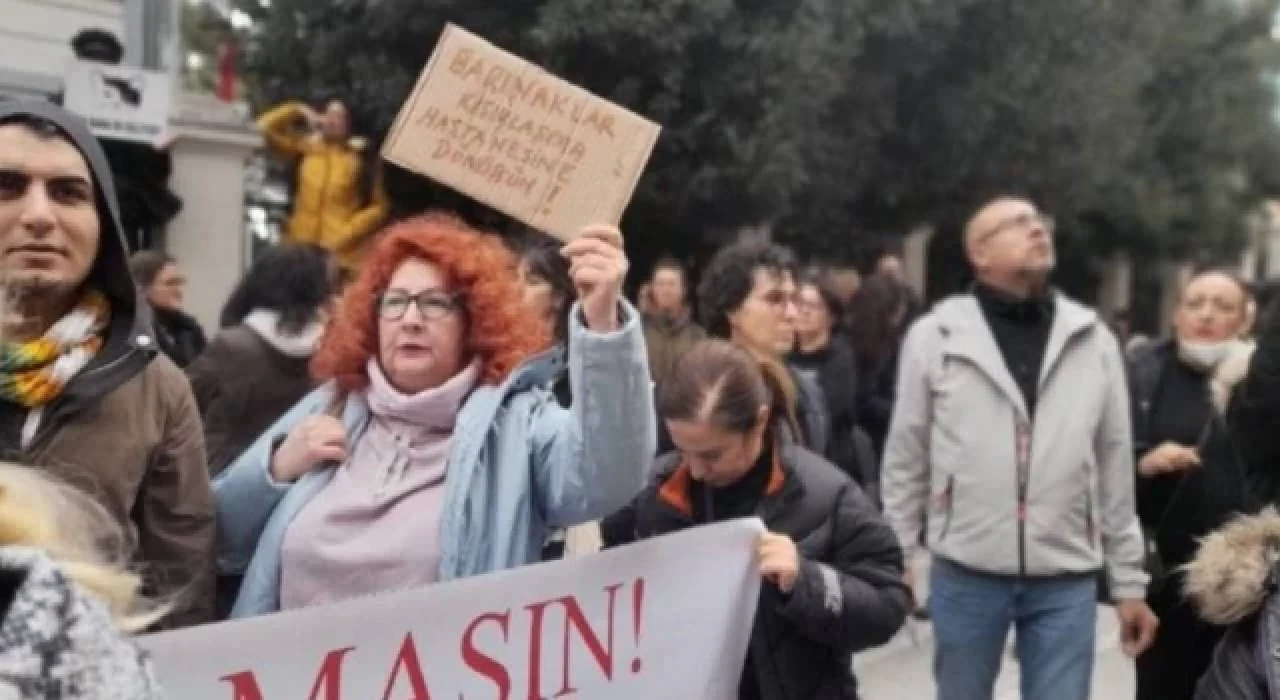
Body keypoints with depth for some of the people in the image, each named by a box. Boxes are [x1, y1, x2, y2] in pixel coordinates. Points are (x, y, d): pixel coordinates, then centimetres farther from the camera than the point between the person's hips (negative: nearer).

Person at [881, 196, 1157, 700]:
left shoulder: (1093, 340, 5)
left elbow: (1115, 467, 8)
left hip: (1067, 579, 1)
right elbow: (905, 460, 3)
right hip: (964, 574, -1)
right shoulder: (934, 336, -2)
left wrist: (1129, 581, 9)